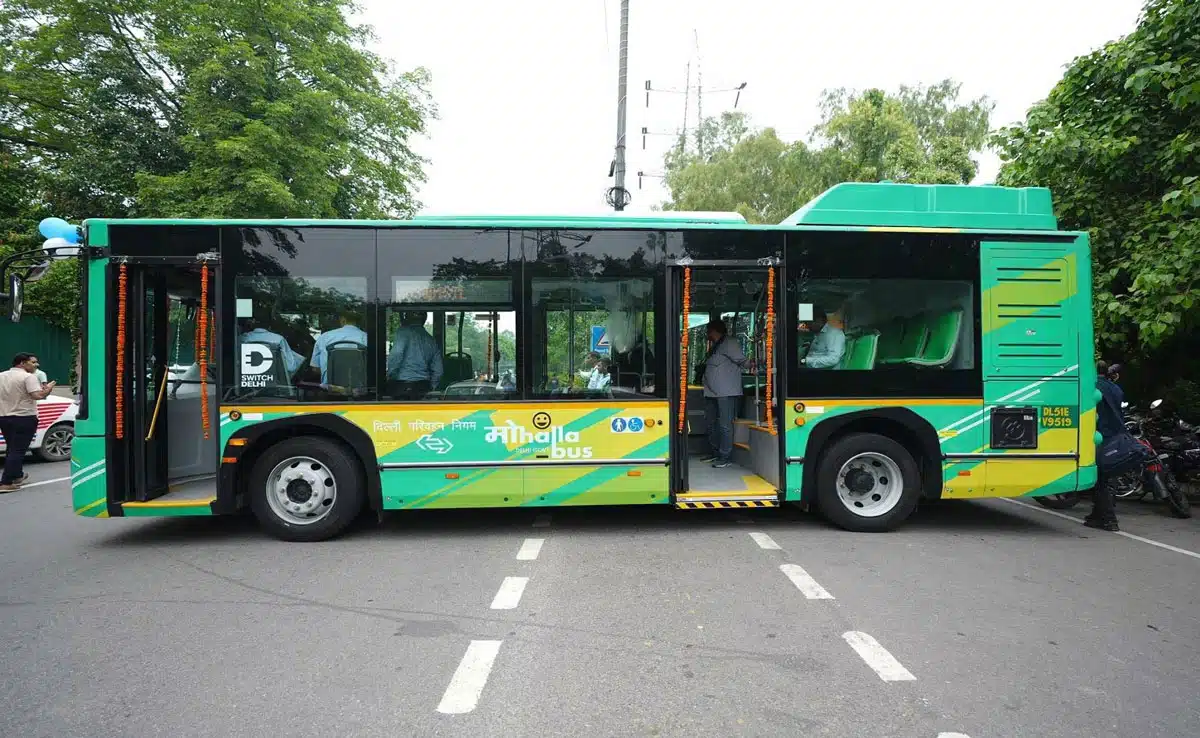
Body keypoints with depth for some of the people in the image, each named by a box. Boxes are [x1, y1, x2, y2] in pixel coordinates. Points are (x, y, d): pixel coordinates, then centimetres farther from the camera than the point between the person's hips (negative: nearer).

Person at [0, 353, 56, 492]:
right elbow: (37, 396, -25)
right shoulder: (28, 377, -14)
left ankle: (16, 476, 34)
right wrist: (48, 389, -8)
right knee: (17, 450, -4)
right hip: (24, 419, -8)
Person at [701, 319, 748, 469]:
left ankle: (726, 457, 0)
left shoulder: (729, 344, -10)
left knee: (725, 424, -6)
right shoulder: (714, 347, 19)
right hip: (711, 393, 10)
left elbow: (742, 360, -16)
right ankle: (716, 453, 28)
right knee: (711, 423, 16)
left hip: (726, 393, -10)